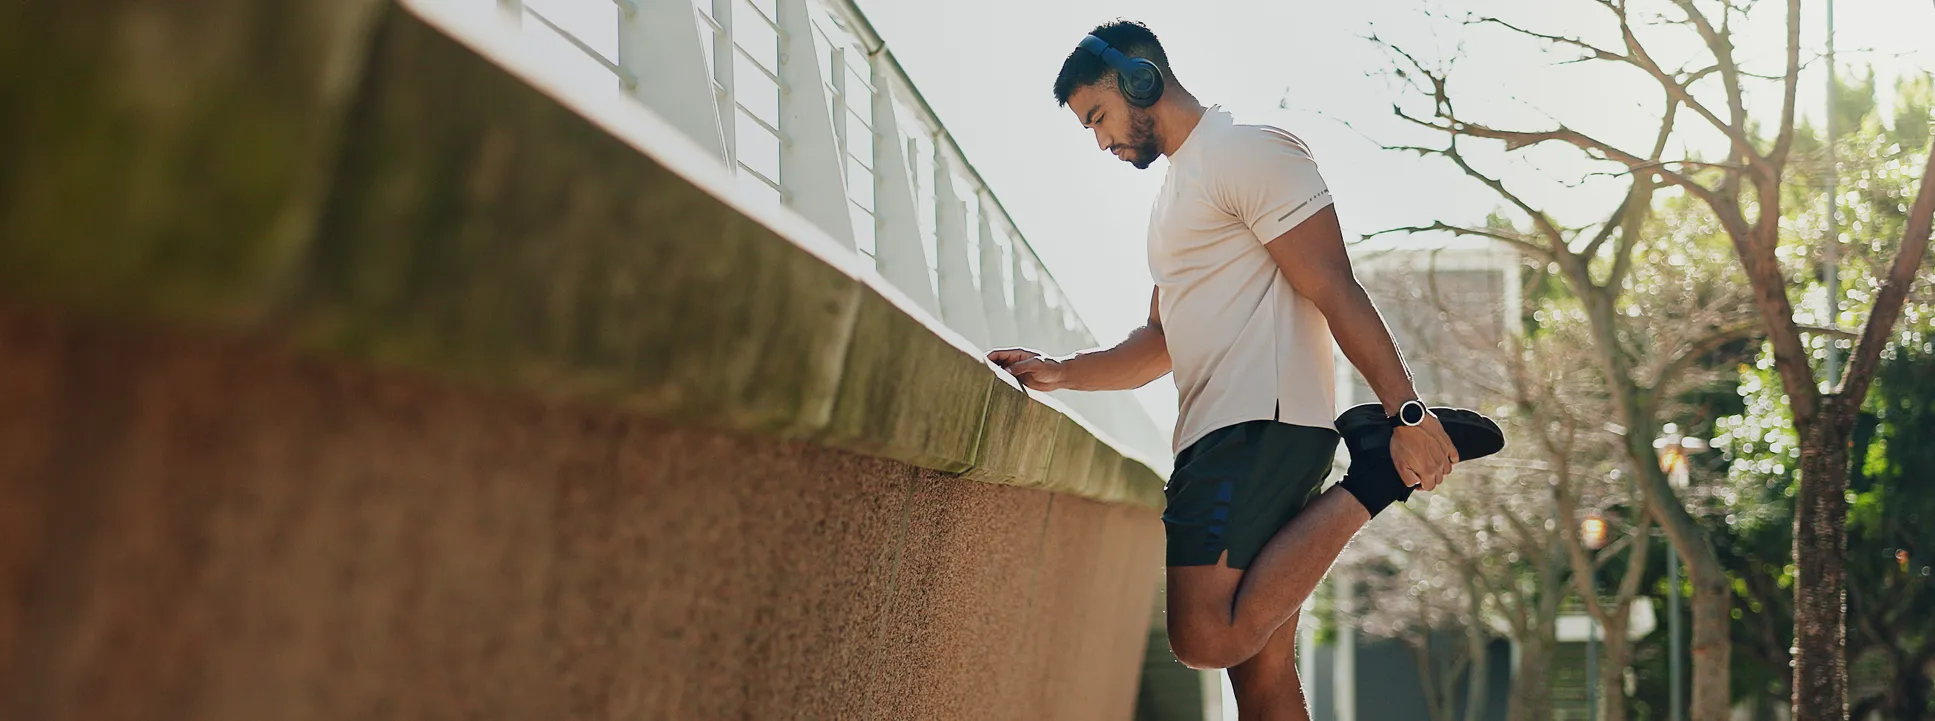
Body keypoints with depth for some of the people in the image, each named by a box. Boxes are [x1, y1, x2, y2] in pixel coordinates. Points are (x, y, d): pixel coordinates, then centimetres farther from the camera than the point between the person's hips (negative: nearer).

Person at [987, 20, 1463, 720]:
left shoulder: (1248, 150, -3)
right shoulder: (1176, 193, 28)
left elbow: (1335, 291, -12)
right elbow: (1161, 345, 29)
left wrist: (1408, 413, -19)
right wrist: (1061, 373, 13)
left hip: (1262, 426, -10)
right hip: (1216, 439, 10)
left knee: (1207, 635, -24)